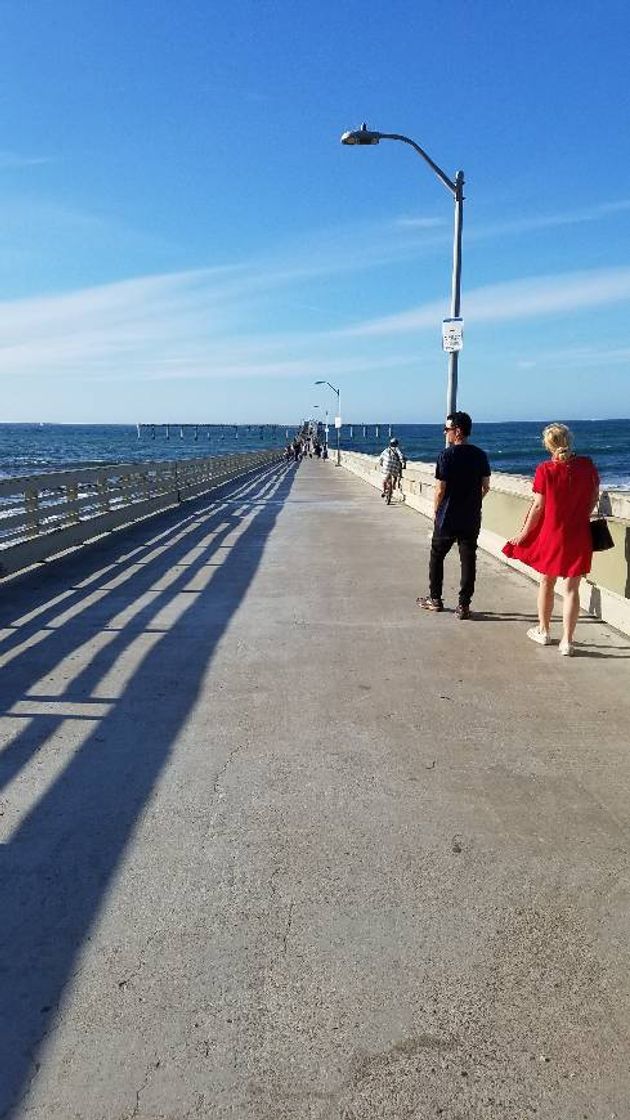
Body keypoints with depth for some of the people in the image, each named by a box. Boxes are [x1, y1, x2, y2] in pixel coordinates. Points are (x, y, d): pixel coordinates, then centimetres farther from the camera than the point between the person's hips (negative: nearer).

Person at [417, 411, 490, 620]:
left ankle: (435, 599, 23)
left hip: (447, 518, -3)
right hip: (472, 518, 4)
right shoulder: (480, 455, 1)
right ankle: (464, 605, 8)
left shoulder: (447, 455, -14)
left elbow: (440, 489, -13)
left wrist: (436, 510, 2)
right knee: (468, 560, 7)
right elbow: (485, 487, 5)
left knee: (437, 556, 14)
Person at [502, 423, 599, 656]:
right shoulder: (587, 465, -4)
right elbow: (594, 498, 7)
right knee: (571, 588, 5)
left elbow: (538, 507, -9)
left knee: (547, 583, 17)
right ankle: (567, 641, 5)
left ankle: (543, 631, 31)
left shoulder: (545, 470, -12)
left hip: (552, 534, -1)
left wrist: (524, 533, 2)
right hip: (579, 536, 1)